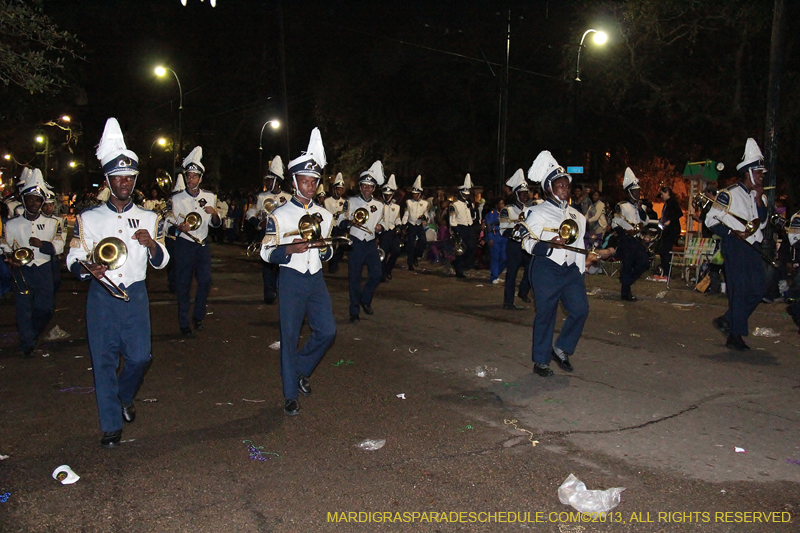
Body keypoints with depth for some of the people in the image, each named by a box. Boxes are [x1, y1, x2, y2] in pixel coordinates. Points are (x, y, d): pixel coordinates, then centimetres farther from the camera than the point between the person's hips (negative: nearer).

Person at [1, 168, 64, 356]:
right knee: (24, 307, 0)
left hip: (43, 269, 1)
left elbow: (58, 247, 0)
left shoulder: (52, 223, 5)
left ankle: (33, 333, 32)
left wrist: (42, 244, -18)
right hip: (22, 270, -1)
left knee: (46, 307, 2)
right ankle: (27, 344, 16)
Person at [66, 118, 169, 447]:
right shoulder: (88, 219, 5)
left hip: (135, 295, 1)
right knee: (104, 360, 1)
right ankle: (111, 425, 14)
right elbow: (73, 259, 4)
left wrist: (151, 244, -13)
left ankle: (124, 398, 35)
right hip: (102, 295, -1)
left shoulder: (149, 219, 8)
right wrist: (87, 269, -20)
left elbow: (161, 262, 9)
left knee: (140, 357, 3)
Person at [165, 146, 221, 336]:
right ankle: (184, 323, 13)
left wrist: (214, 213, -11)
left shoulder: (210, 197, 6)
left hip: (203, 244, 2)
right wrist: (179, 227, -21)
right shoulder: (176, 199, -1)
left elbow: (215, 224, 11)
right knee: (183, 284, 1)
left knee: (205, 281, -2)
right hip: (184, 245, -2)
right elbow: (169, 225, 1)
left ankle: (198, 316, 21)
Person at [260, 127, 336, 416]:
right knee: (289, 336, 0)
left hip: (316, 279, 4)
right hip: (291, 280, -4)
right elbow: (266, 253, -5)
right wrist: (291, 249, -22)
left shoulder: (325, 215, 11)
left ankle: (301, 370, 25)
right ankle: (290, 394, 12)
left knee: (327, 330, -2)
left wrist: (325, 249, -6)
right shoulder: (279, 216, -3)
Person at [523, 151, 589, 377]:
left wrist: (580, 270, 18)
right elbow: (527, 242, -10)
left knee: (580, 310, -2)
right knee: (546, 315, 1)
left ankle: (561, 349, 19)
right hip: (546, 270, -6)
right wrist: (550, 244, -26)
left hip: (571, 270, 6)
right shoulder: (538, 212, -5)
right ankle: (541, 361, 14)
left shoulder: (575, 215, 15)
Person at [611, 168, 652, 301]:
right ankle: (625, 292, 8)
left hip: (637, 240, 7)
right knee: (627, 266, -3)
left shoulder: (640, 206, 15)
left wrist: (641, 209, -6)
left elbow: (646, 222, 5)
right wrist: (625, 232, -14)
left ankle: (626, 282, 20)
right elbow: (615, 223, -11)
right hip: (625, 240, -7)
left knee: (644, 263, 2)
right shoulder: (621, 206, -7)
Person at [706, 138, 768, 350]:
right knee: (740, 290, -8)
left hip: (752, 247, 8)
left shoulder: (758, 196, 17)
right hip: (735, 246, -8)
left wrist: (759, 199, 0)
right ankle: (734, 337, -1)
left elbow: (762, 223, 9)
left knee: (758, 289, 7)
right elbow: (711, 220, -8)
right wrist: (733, 233, -19)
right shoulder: (729, 194, -5)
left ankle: (726, 321, 21)